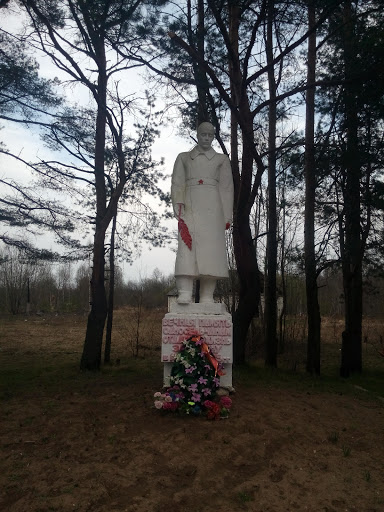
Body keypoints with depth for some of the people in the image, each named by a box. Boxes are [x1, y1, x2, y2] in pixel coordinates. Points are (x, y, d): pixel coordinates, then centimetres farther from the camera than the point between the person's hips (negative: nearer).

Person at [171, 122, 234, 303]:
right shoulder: (183, 158, 19)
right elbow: (177, 184, 10)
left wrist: (226, 216, -1)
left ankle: (207, 297, -8)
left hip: (212, 208, 0)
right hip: (190, 208, 0)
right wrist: (179, 208, -7)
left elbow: (227, 188, 10)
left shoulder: (222, 159, 17)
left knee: (211, 249, -9)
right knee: (186, 247, -15)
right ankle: (184, 293, -21)